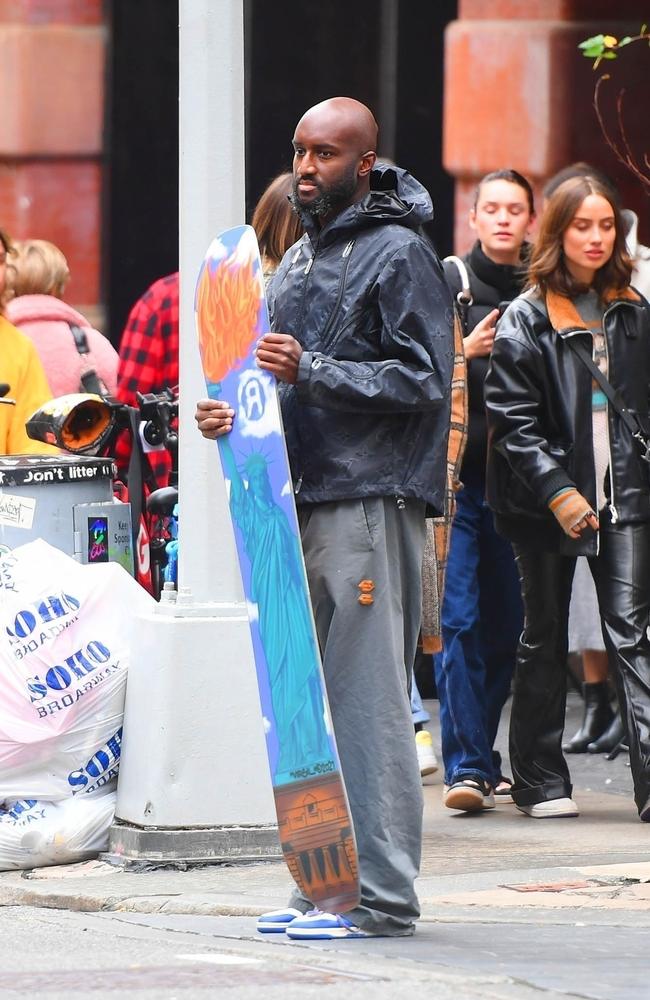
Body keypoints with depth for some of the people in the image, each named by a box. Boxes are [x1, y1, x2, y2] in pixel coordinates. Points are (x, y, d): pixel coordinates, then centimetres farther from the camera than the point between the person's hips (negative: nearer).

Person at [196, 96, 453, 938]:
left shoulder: (399, 254, -5)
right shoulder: (296, 261, 21)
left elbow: (423, 379, -13)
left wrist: (312, 371, -20)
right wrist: (236, 411, 8)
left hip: (374, 501, -9)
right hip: (305, 503, 9)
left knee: (367, 697, -10)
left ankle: (382, 892, -9)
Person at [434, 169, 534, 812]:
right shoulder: (446, 282, 2)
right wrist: (463, 352, -15)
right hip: (457, 471, -3)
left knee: (506, 622, 6)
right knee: (460, 620, -9)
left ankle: (481, 757, 16)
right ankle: (466, 766, -12)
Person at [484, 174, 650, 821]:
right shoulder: (526, 319, -2)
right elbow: (511, 419, -8)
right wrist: (558, 492, -17)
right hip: (547, 502, -2)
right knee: (544, 639, 8)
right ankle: (540, 781, 16)